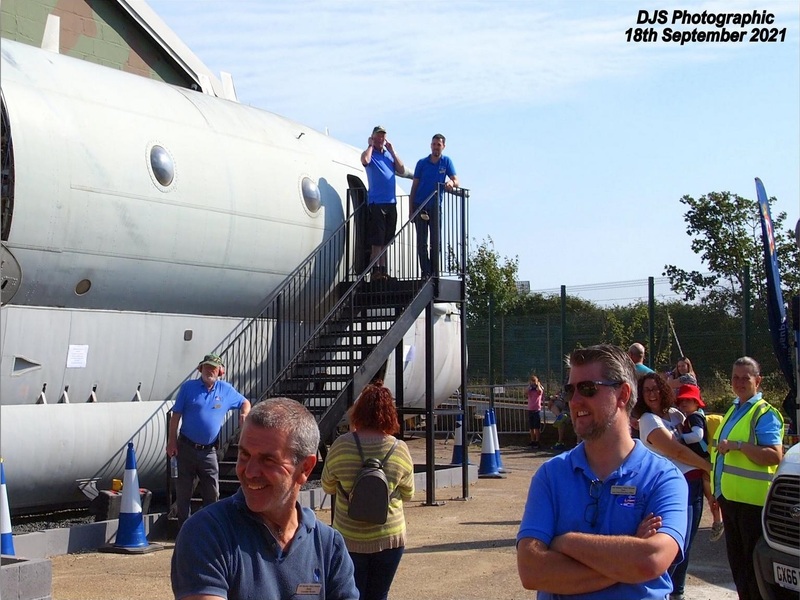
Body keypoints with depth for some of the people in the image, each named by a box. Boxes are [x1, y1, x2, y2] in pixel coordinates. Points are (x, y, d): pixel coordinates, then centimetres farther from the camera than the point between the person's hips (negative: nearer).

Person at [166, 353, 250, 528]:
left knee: (212, 492, 3)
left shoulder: (226, 390, 6)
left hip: (208, 450, 2)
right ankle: (184, 529, 15)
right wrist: (172, 441, -6)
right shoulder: (188, 387, 0)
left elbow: (245, 402, 19)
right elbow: (176, 415, 0)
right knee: (184, 490, 5)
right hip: (186, 447, -2)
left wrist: (244, 414, -4)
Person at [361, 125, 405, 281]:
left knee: (385, 240, 9)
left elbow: (401, 170, 7)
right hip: (376, 202, -6)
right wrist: (370, 145, -7)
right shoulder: (370, 154, 2)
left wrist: (392, 151, 4)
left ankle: (383, 270, 14)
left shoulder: (389, 155, 18)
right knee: (376, 240, -9)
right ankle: (375, 271, -9)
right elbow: (365, 160, -22)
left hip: (391, 202, 6)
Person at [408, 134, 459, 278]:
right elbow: (414, 186, 5)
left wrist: (451, 182, -29)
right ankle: (425, 272, -1)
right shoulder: (422, 163, 3)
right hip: (420, 206, -1)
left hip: (435, 206, 1)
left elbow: (456, 180, -3)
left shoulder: (446, 161, 4)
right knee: (422, 242, -2)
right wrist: (410, 210, -1)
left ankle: (434, 271, 8)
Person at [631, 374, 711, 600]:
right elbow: (677, 451, -16)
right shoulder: (649, 420, -11)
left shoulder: (675, 413, 13)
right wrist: (710, 466, -10)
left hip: (694, 484, 8)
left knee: (686, 545, 13)